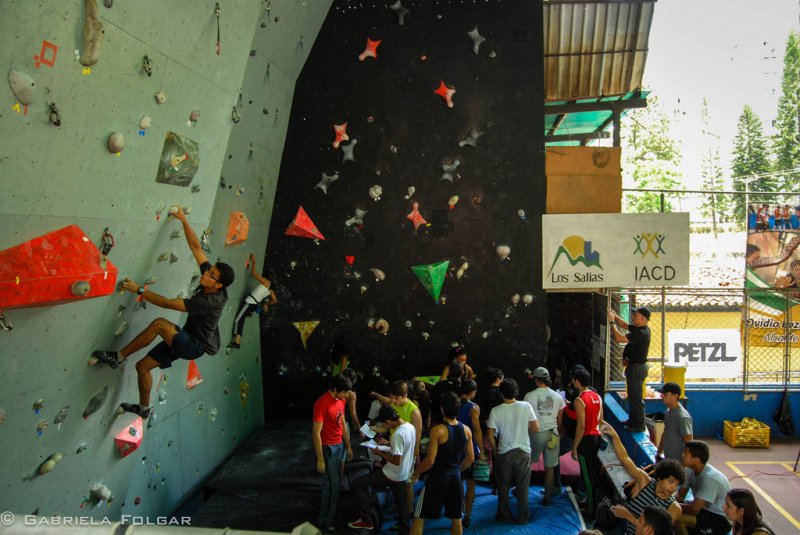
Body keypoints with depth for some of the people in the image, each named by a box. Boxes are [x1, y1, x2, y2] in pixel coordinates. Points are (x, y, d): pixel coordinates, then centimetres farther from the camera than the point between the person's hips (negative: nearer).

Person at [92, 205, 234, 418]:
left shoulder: (209, 302, -31)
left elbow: (168, 303, -29)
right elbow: (196, 246, -6)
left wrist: (139, 290, -25)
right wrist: (183, 220, -10)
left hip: (195, 345, -9)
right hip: (185, 339, 9)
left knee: (160, 323, -32)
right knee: (142, 366, 10)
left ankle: (118, 356, -16)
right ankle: (144, 408, 30)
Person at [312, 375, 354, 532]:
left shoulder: (341, 399, 2)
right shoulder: (322, 404, -24)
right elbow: (316, 433, -22)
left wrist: (348, 446, 16)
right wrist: (320, 460, -20)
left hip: (340, 445, 8)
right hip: (328, 448, -7)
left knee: (336, 482, 14)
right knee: (332, 484, -2)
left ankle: (332, 512, 29)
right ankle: (325, 522, 11)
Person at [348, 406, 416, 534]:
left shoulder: (398, 434, -29)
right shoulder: (410, 427, -1)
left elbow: (397, 461, -27)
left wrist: (380, 453, -15)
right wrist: (389, 444, 9)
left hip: (393, 475, -9)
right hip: (404, 474, 9)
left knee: (358, 483, 0)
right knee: (401, 503, 21)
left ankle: (366, 520, 5)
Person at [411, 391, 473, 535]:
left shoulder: (437, 430, -18)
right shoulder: (466, 430, -1)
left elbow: (430, 460, -18)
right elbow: (470, 458, 7)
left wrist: (416, 473, -2)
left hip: (438, 477, -5)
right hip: (456, 477, 5)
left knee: (419, 517, 6)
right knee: (456, 518, 18)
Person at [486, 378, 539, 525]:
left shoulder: (496, 411, -10)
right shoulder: (526, 406, -11)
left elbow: (490, 435, -7)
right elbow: (535, 428, -6)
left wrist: (495, 451, 8)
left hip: (504, 453, 0)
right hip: (523, 452, 0)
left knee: (503, 487, 15)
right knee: (523, 487, 13)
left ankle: (504, 517, 26)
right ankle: (522, 518, 23)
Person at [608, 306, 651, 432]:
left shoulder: (641, 333, -25)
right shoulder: (639, 328, 6)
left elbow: (619, 338, -30)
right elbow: (624, 325, 18)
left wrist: (612, 322, -22)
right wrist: (615, 316, 2)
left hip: (636, 368, -11)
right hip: (635, 366, 11)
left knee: (636, 396, -3)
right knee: (633, 395, 20)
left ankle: (639, 425, 5)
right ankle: (633, 420, 32)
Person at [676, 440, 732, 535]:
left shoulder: (710, 478, -29)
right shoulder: (690, 470, -4)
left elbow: (694, 509, -29)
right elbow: (680, 496, 3)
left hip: (721, 520, -8)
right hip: (705, 510, 8)